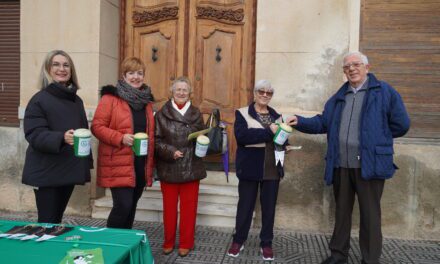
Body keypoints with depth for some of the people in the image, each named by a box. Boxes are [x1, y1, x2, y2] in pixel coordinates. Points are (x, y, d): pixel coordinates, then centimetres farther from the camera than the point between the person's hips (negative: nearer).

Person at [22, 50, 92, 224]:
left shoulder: (76, 100, 12)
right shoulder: (39, 99, -8)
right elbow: (34, 134, -17)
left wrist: (86, 162, 14)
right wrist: (61, 138, -35)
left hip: (70, 169, 6)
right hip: (46, 172, -6)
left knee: (57, 219, 16)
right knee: (47, 221, -2)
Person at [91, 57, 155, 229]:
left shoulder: (146, 100, 13)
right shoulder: (110, 97, -6)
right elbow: (97, 126, -9)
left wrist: (151, 161, 14)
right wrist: (120, 138, -22)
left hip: (141, 164, 6)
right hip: (119, 164, -6)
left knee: (132, 206, 14)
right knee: (123, 205, -10)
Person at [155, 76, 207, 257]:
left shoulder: (196, 114, 6)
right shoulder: (162, 114, 0)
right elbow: (156, 140, -4)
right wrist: (171, 152, -17)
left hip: (191, 168, 1)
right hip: (168, 168, -1)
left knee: (189, 207, 9)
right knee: (169, 207, 11)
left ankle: (186, 243, 24)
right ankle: (168, 242, 28)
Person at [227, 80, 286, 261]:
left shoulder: (276, 115, 11)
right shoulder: (242, 113, -3)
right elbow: (241, 136, -20)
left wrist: (283, 143, -8)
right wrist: (268, 131, -23)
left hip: (272, 170, 4)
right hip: (250, 168, -3)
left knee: (269, 207, 11)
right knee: (245, 205, 9)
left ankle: (266, 244, 27)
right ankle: (238, 241, 27)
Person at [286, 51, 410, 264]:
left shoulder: (384, 92, 0)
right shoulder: (339, 97, 15)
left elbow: (401, 125, -1)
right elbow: (323, 122, 8)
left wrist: (376, 136, 4)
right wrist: (300, 122, -5)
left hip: (370, 164, -4)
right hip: (341, 165, 5)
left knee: (370, 214, 5)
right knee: (342, 211, 15)